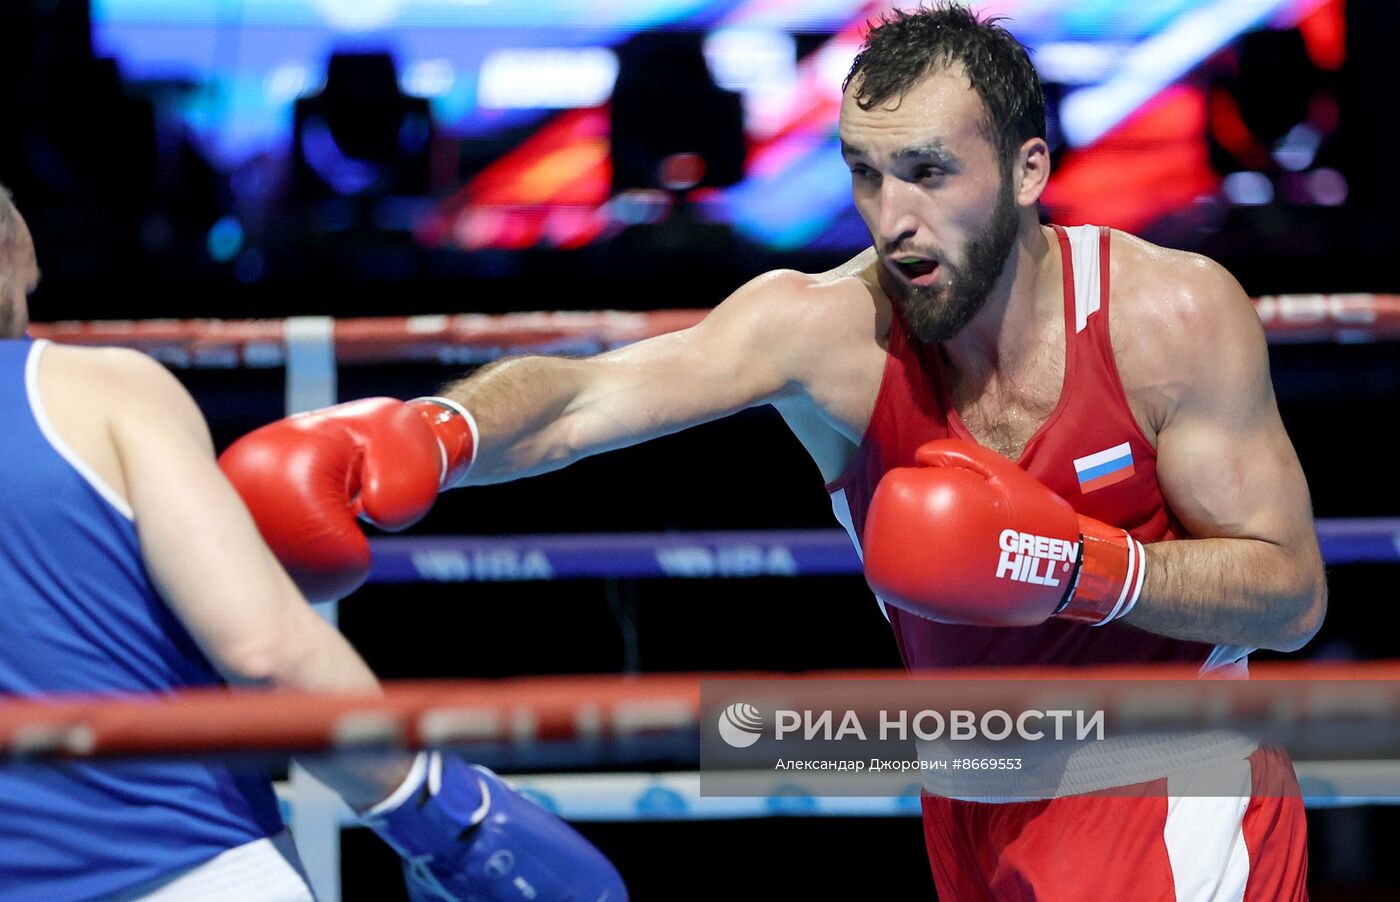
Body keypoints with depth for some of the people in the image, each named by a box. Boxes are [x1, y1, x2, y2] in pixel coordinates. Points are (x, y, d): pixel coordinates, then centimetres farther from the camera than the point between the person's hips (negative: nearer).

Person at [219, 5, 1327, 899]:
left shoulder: (1171, 315, -20)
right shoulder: (825, 326, -19)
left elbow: (1292, 593, -14)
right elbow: (576, 400, -34)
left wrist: (1081, 565, -30)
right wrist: (430, 434, -56)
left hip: (1174, 791, -2)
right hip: (980, 809, 3)